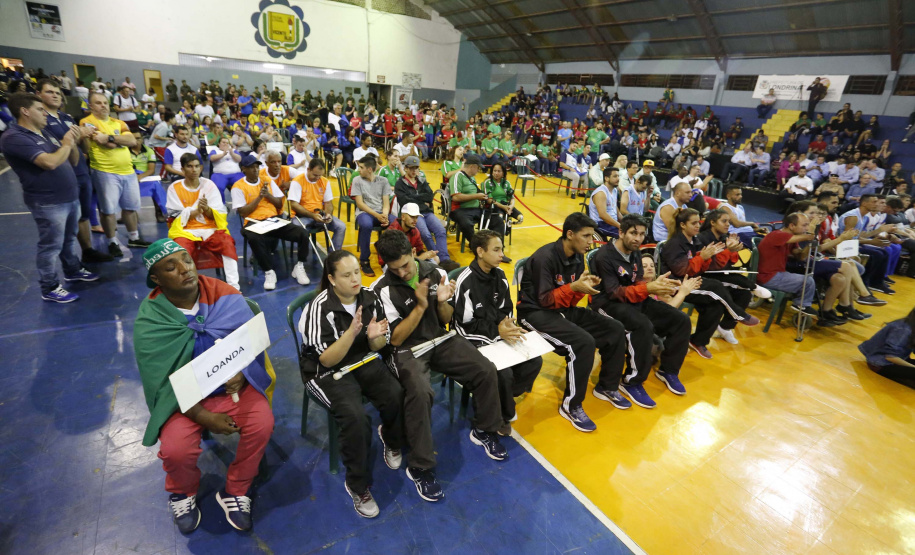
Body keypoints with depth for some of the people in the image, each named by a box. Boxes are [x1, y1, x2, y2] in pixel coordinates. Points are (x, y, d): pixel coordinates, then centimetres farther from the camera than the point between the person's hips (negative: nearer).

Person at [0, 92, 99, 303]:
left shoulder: (44, 133, 13)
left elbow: (73, 161, 17)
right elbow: (50, 162, -27)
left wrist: (73, 143, -2)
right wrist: (66, 144, -10)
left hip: (70, 196, 8)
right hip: (48, 202, -8)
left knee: (69, 239, 21)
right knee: (51, 246, 0)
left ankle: (73, 270, 38)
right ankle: (49, 288, 12)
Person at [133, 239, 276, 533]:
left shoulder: (226, 296, -11)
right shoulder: (149, 322, -12)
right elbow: (163, 383, -13)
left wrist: (240, 375, -28)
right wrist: (204, 417, -19)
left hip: (234, 384, 1)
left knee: (262, 424, -22)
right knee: (176, 450, -23)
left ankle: (234, 492, 6)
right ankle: (183, 493, 16)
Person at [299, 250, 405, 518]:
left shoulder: (370, 297, -6)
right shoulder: (320, 308, -20)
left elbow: (378, 347, 3)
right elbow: (327, 360, -21)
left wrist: (375, 337, -21)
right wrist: (352, 332, -35)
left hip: (364, 362, 4)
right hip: (327, 372, -4)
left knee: (397, 397, -21)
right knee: (355, 417, -29)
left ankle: (391, 440, 16)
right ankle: (357, 486, -2)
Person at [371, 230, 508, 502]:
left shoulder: (436, 273, -2)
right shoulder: (383, 289, -14)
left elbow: (446, 320, 7)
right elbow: (395, 339, -14)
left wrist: (442, 302, -16)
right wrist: (420, 305, -23)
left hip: (440, 340, 5)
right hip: (406, 349, -4)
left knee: (486, 370, -11)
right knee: (420, 392, -33)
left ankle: (484, 431, 17)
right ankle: (420, 468, -11)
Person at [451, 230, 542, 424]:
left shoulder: (499, 275, 4)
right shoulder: (465, 282, -18)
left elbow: (505, 310, 10)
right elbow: (465, 326, -17)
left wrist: (508, 325, -13)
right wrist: (497, 331, -25)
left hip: (499, 332, 7)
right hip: (474, 339, -7)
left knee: (534, 360, -7)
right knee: (504, 373, -26)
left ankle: (500, 398, 11)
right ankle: (503, 414, 5)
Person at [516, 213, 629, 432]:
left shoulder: (577, 258, 5)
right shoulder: (545, 257, -20)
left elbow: (570, 299, 8)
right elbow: (545, 300, -20)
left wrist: (584, 287, -12)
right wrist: (574, 286, -28)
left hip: (563, 310, 9)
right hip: (536, 313, -9)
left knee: (616, 330, -1)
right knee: (584, 342, -30)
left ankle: (607, 387, 18)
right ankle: (571, 405, -12)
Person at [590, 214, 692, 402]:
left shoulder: (635, 253, 8)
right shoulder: (604, 256, -18)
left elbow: (639, 282, 7)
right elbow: (615, 293, -21)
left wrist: (656, 285, -16)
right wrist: (648, 289, -32)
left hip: (634, 300, 8)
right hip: (608, 303, -8)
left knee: (681, 320, -3)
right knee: (644, 325, -35)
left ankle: (668, 370, 15)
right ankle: (632, 382, -17)